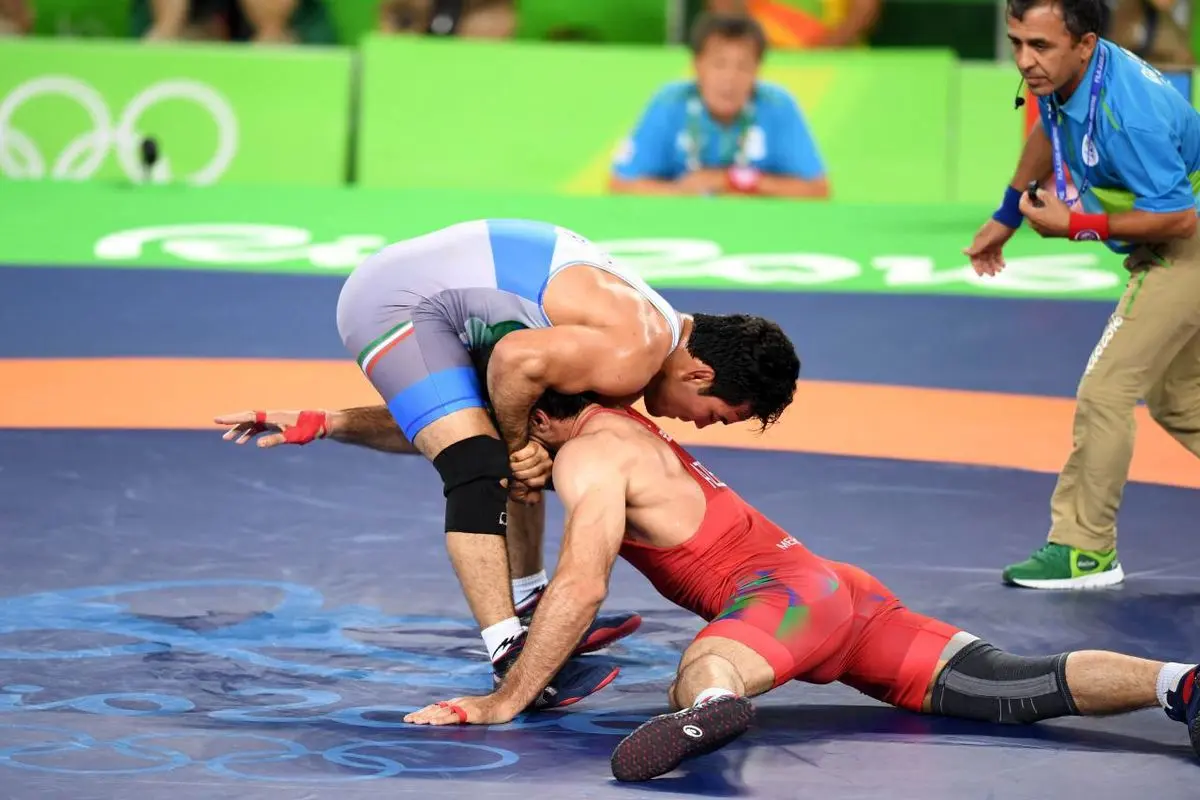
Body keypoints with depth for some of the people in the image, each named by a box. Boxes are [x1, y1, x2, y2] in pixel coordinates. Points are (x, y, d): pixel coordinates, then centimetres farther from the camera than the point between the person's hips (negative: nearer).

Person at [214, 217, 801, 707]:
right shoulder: (633, 357, -20)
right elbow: (518, 359, -35)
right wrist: (518, 441, -15)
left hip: (421, 283, 10)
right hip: (396, 303, -10)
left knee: (525, 453, 21)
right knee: (481, 471, -20)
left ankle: (529, 609, 29)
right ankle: (512, 658, -24)